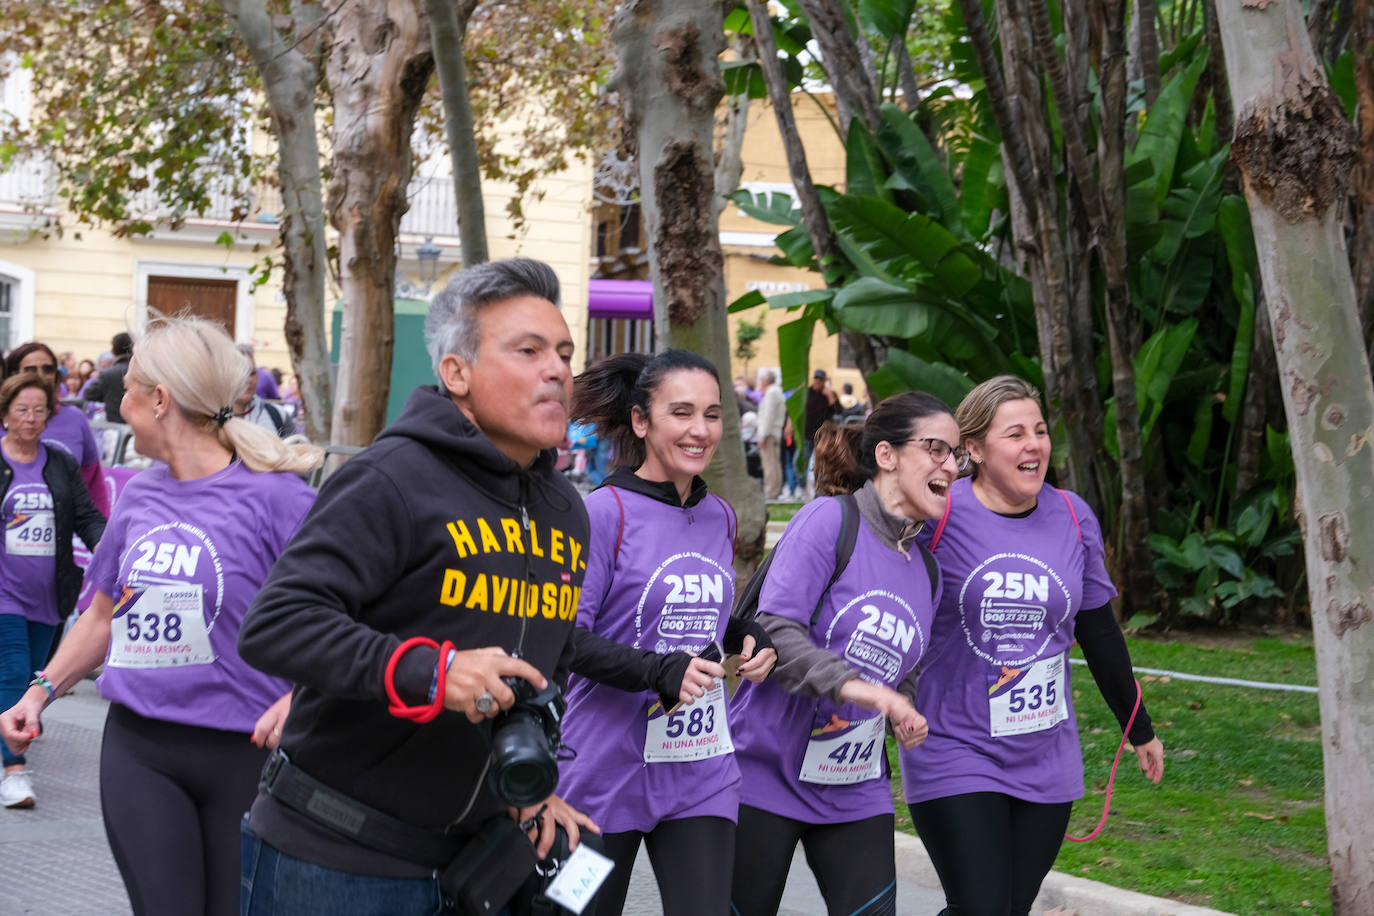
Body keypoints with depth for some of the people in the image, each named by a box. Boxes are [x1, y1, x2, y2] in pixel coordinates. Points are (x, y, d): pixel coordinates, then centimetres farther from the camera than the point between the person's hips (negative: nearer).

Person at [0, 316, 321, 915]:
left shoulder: (272, 495, -11)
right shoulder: (138, 495, 10)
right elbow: (105, 614, 22)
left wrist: (297, 700, -28)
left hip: (242, 752, -4)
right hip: (137, 747, 5)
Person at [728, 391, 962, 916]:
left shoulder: (925, 568, 10)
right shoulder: (831, 519, -12)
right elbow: (774, 628, -21)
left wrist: (904, 716, 0)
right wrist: (849, 685, -33)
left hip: (857, 792, 6)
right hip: (767, 775, -6)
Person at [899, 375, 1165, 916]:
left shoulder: (1072, 518, 4)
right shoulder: (939, 515, -12)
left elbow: (1099, 630, 15)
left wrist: (1139, 730, 22)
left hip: (1046, 764, 5)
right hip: (956, 757, -5)